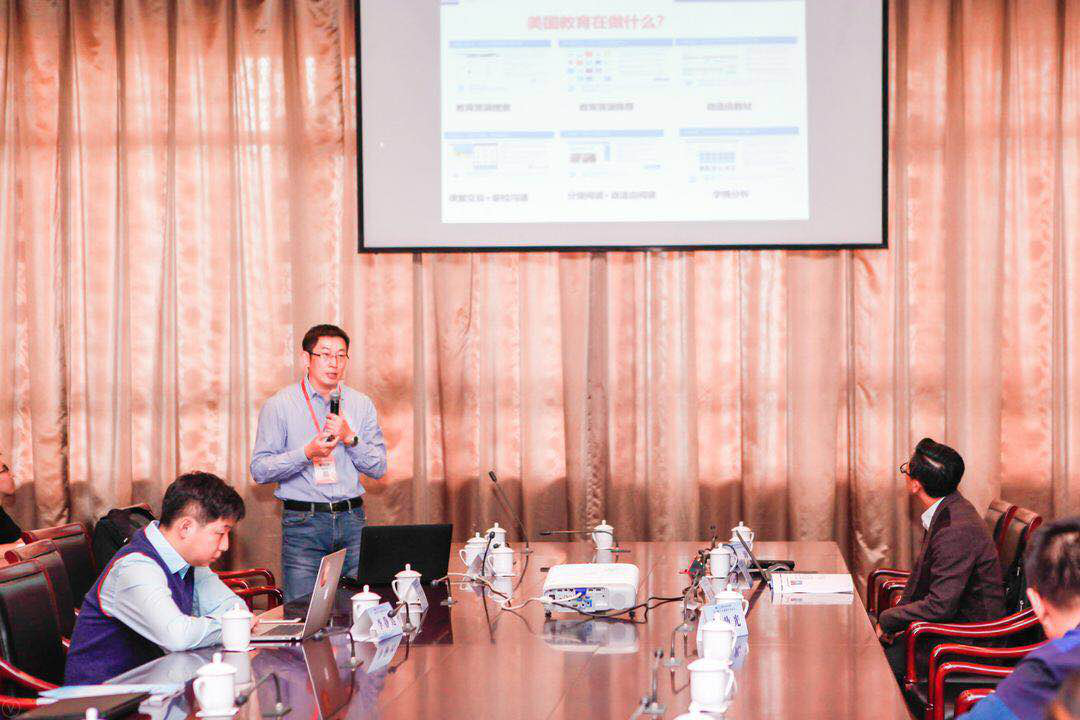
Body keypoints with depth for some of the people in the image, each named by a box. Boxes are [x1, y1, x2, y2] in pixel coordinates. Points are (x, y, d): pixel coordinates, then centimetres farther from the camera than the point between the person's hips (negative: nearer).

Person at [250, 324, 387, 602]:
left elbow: (379, 468, 9)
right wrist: (307, 453, -16)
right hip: (302, 522, -3)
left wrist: (349, 438, -7)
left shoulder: (362, 404, 11)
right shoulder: (279, 405, 1)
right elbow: (259, 470, -3)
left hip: (351, 519, 3)